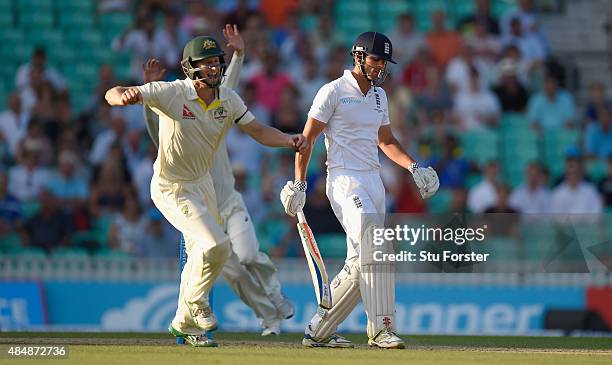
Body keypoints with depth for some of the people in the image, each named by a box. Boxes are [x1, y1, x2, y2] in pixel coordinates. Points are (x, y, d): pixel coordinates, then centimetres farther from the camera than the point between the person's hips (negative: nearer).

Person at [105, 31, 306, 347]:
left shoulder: (228, 99, -6)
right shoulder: (172, 93, -24)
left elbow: (257, 130, -1)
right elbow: (113, 94, -27)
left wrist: (289, 141, -20)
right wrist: (124, 96, -52)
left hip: (203, 183, 8)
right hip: (172, 188, -8)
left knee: (200, 255, 19)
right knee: (216, 244, -21)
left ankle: (185, 324, 38)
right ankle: (195, 303, 5)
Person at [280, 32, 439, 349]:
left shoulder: (379, 95, 17)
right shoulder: (334, 91, -5)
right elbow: (307, 138, -4)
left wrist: (413, 167, 12)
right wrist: (298, 183, -9)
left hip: (373, 180, 8)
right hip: (344, 180, -8)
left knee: (359, 266, 5)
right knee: (373, 244, -25)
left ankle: (318, 331, 15)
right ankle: (381, 328, -30)